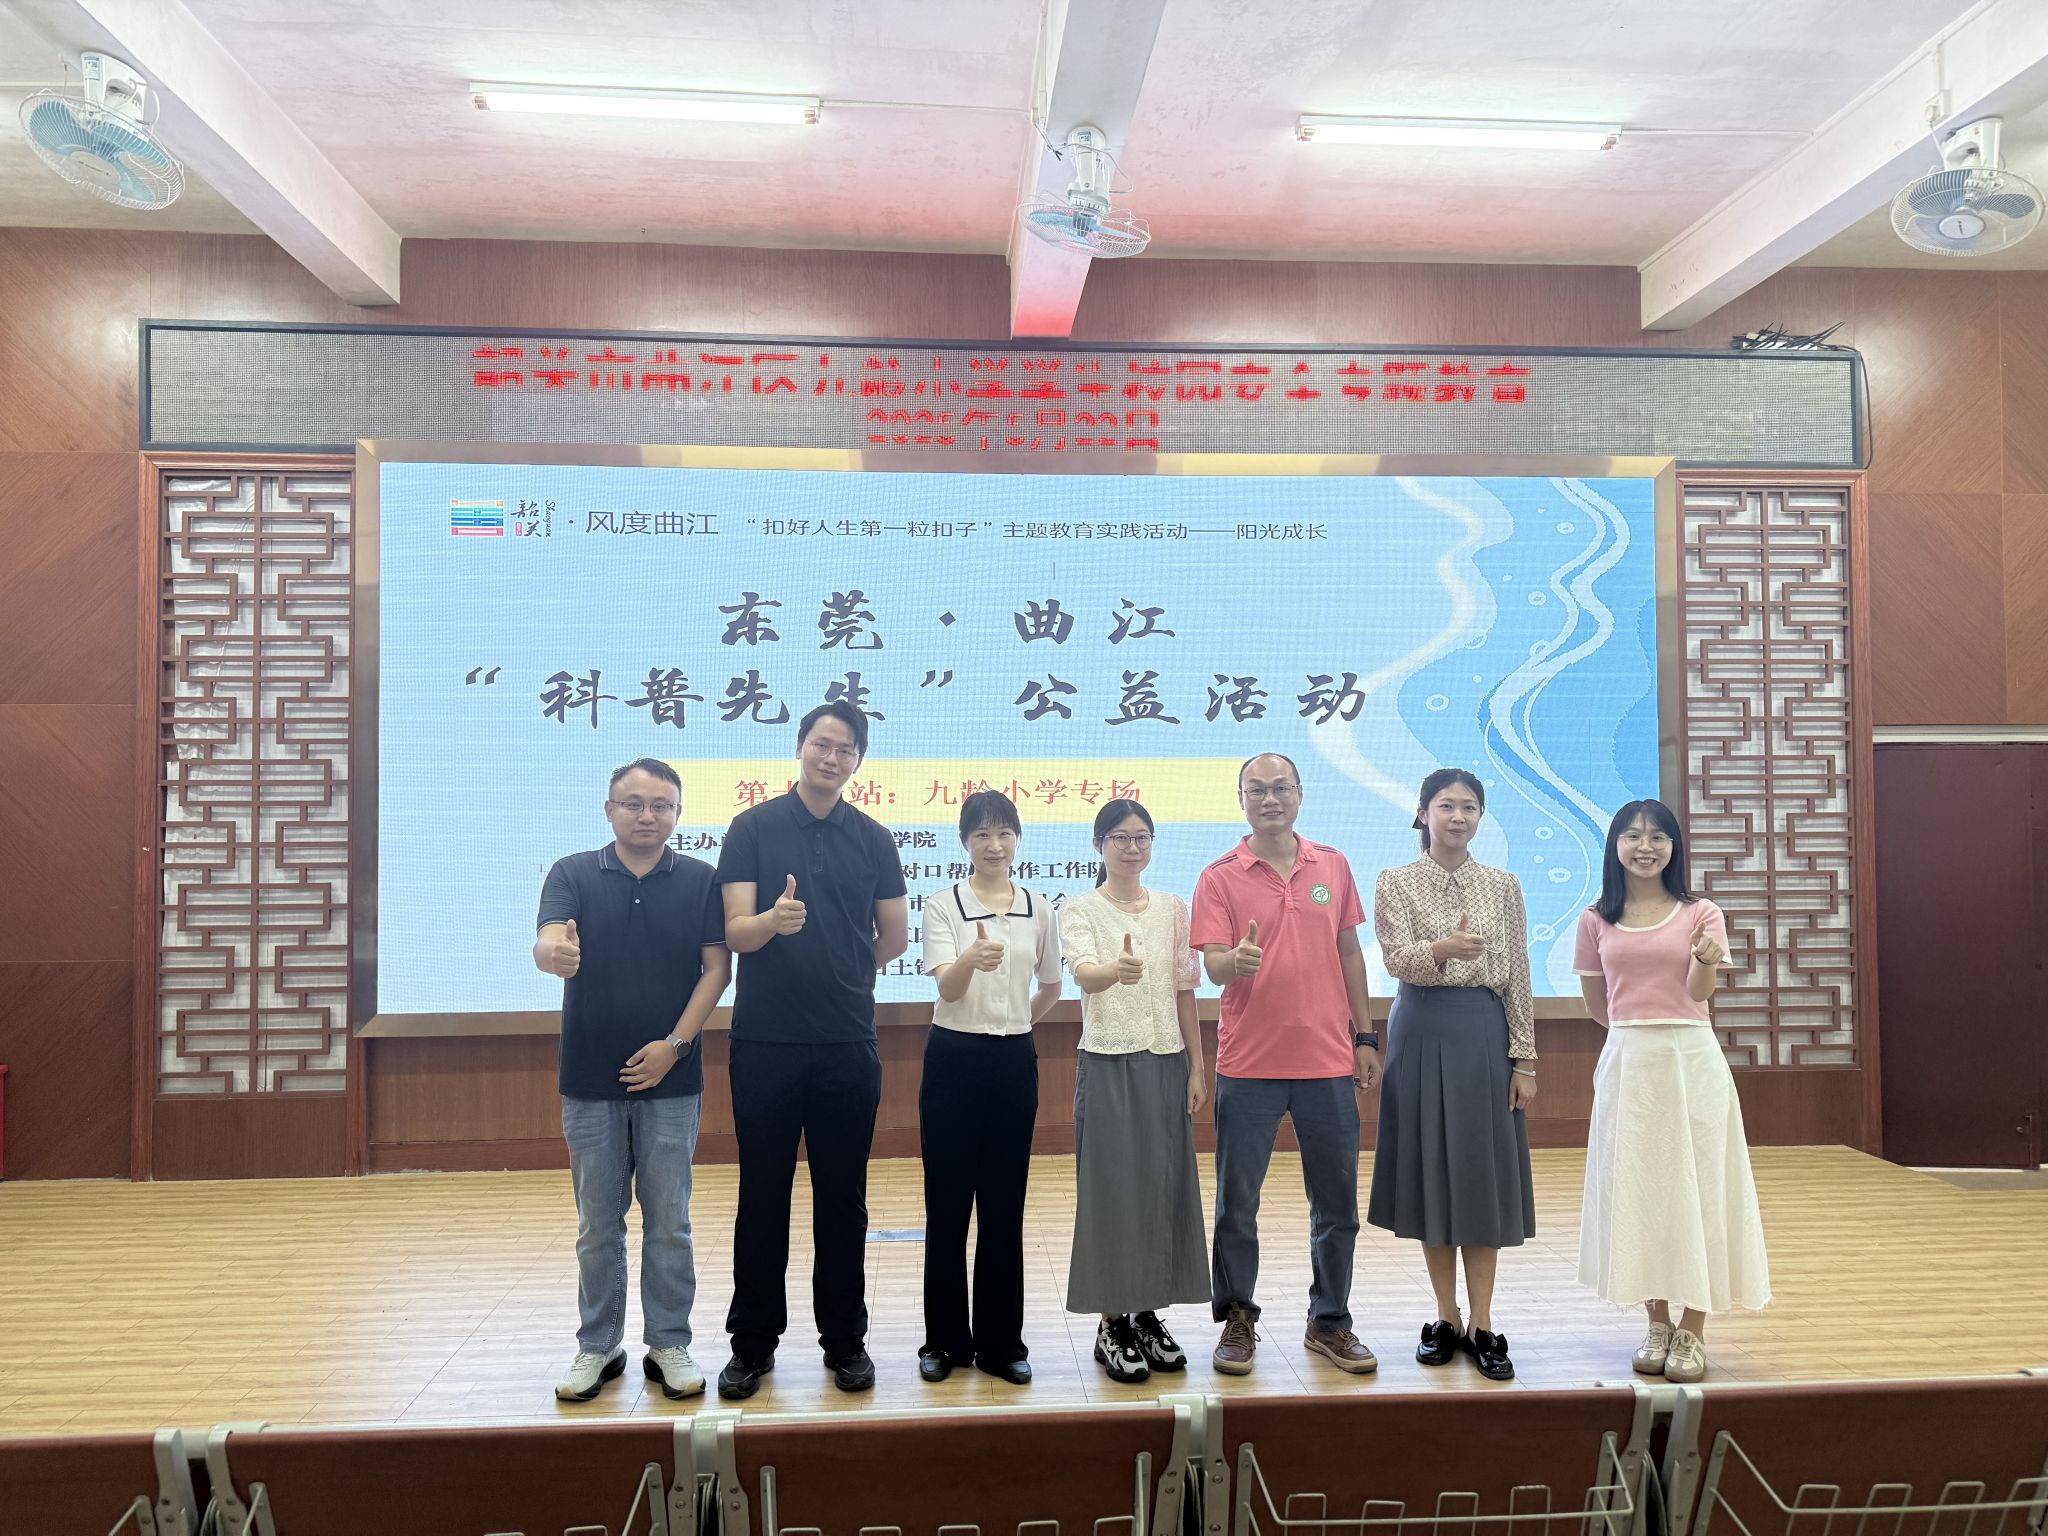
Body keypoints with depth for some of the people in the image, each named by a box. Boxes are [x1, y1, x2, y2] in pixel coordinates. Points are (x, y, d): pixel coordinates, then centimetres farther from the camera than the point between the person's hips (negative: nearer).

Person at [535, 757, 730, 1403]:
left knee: (668, 1222, 8)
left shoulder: (701, 881, 0)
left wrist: (674, 1044, -13)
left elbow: (717, 967, -3)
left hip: (670, 1081, 0)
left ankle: (668, 1344, 22)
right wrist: (556, 953, -42)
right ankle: (598, 1346, 26)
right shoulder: (573, 874, -1)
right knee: (598, 1224, 12)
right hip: (590, 1082, 1)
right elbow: (546, 945, -17)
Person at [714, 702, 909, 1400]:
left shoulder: (873, 839, 6)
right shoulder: (753, 829, 0)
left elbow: (894, 936, 14)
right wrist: (774, 920, -28)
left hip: (848, 1042, 2)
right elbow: (736, 933, -8)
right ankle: (753, 1342, 21)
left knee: (843, 1199, 9)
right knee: (762, 1196, 7)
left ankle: (845, 1339, 22)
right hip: (765, 1040, -1)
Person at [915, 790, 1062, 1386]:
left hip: (1014, 1061, 2)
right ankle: (945, 1339, 17)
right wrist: (971, 959, -38)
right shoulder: (942, 906, -4)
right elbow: (947, 987, -19)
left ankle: (1001, 1341, 19)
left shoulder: (1039, 909, 4)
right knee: (947, 1203, 4)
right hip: (953, 1059, -2)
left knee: (1004, 1204, 7)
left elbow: (1050, 987, 17)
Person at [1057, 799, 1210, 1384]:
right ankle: (1112, 1323, 11)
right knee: (1112, 1188, -1)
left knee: (1166, 1186, 8)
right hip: (1108, 1065, -4)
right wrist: (1117, 970, -46)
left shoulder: (1172, 909, 8)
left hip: (1166, 1062, 4)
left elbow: (1184, 992, 9)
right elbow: (1083, 972, -23)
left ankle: (1148, 1313, 23)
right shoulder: (1080, 911, -4)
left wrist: (1197, 1067, 5)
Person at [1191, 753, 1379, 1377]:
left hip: (1328, 1061, 3)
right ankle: (1237, 1322, 21)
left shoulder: (1332, 866, 8)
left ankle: (1330, 1323, 26)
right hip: (1248, 1064, -2)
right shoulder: (1219, 877, -2)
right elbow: (1213, 964, -10)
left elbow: (1349, 952, 13)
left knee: (1336, 1202, 10)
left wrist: (1364, 1036, 10)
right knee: (1237, 1203, 4)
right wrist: (1236, 959, -33)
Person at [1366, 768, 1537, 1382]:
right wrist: (1441, 949, -33)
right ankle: (1446, 1319, 19)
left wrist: (1524, 1060, 1)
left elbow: (1518, 980, 5)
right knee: (1430, 1171, 5)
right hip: (1423, 1032, -1)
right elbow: (1396, 959, -12)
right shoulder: (1396, 884, 2)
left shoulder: (1503, 887, 6)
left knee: (1483, 1174, 3)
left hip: (1485, 1035, 1)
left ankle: (1483, 1325, 12)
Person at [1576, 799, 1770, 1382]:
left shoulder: (1700, 914, 1)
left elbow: (1699, 991, -12)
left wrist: (1705, 957, -31)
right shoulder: (1597, 920, 4)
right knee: (1635, 1188, 6)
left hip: (1691, 1060, -2)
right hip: (1626, 1064, 2)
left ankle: (1692, 1332, 12)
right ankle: (1657, 1324, 20)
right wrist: (1638, 1027, 8)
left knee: (1694, 1185, 2)